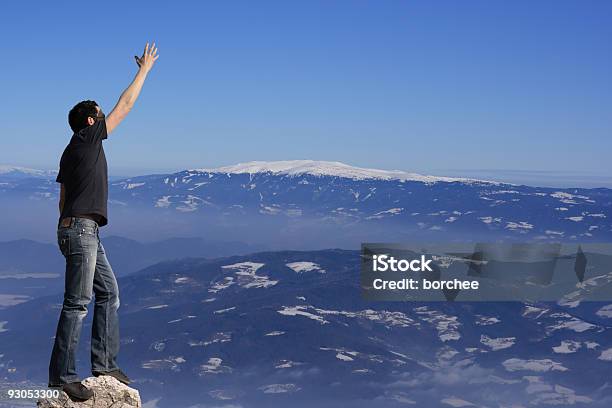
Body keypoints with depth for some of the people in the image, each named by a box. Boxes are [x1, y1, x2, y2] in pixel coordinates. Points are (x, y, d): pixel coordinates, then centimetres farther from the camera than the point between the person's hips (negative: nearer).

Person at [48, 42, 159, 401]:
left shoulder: (72, 152, 20)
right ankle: (62, 375, -7)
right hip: (81, 230, -10)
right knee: (77, 303, -10)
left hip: (86, 232, 10)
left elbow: (64, 199, 21)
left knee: (109, 293, 13)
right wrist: (145, 69, 8)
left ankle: (104, 363, 17)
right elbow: (125, 106, -2)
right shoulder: (87, 138, -5)